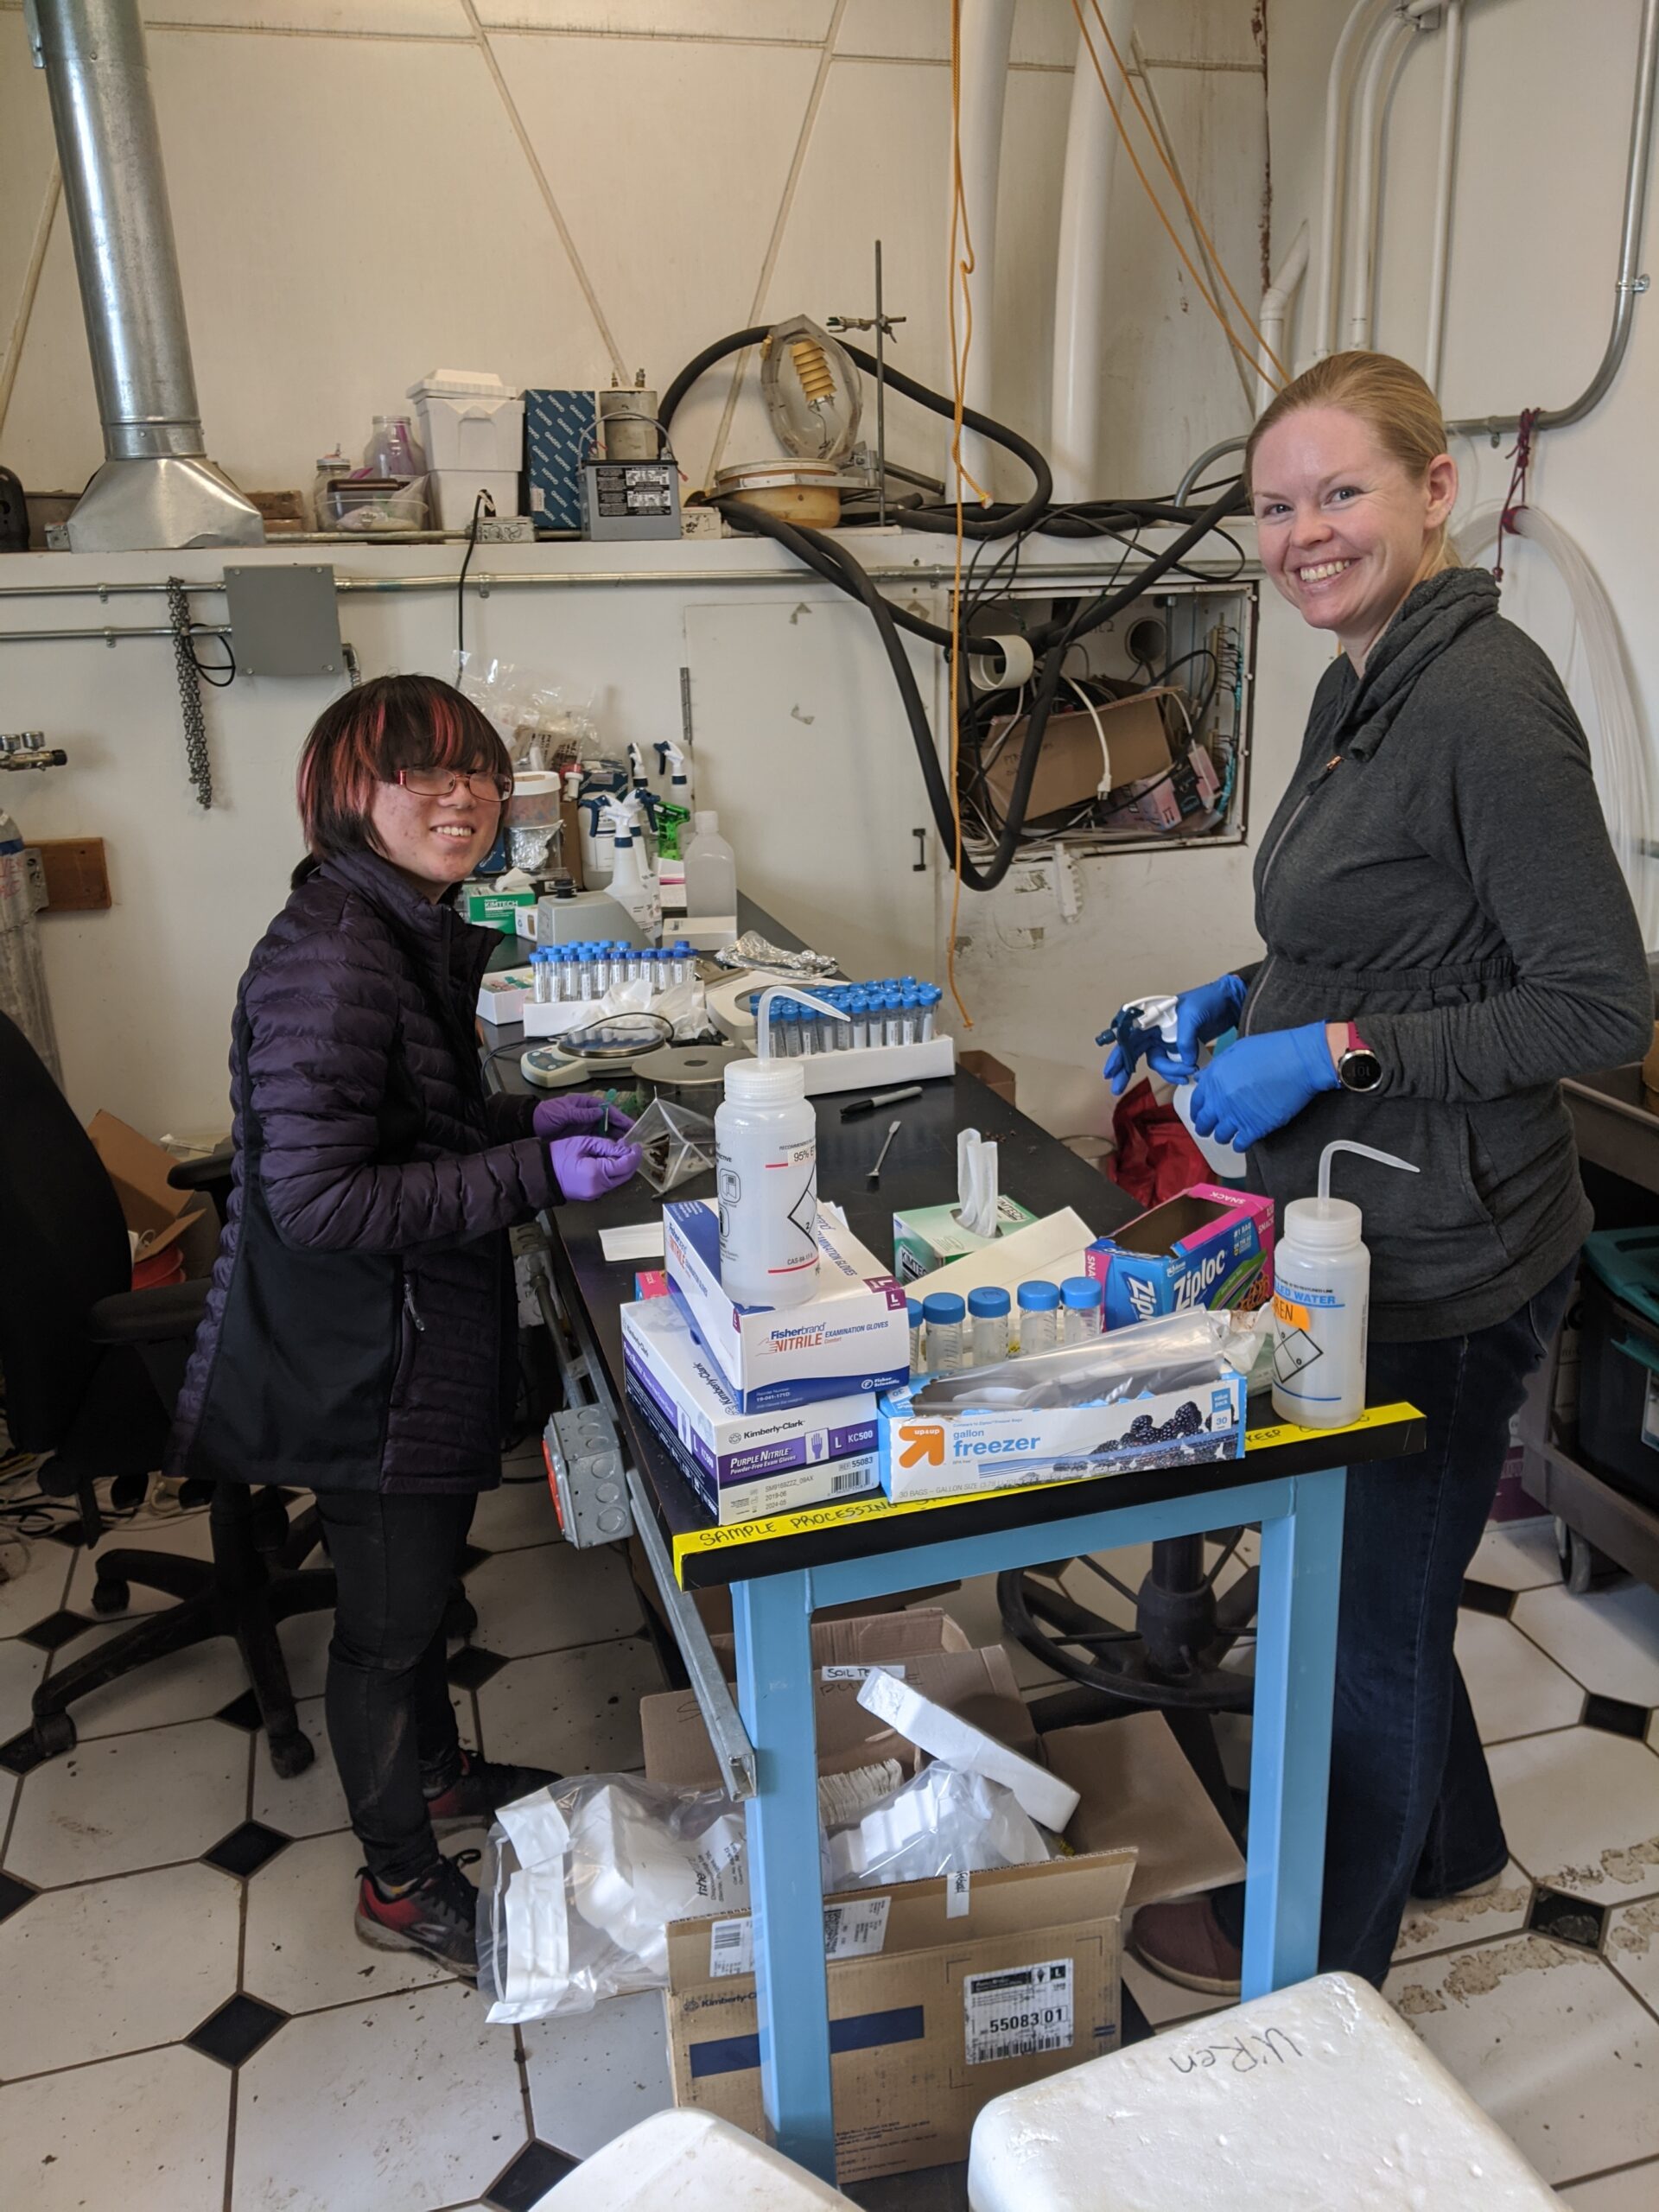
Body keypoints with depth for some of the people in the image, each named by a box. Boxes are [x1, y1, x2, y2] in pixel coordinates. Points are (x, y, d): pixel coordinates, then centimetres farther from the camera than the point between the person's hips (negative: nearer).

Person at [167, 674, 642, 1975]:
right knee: (389, 1618, 10)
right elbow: (317, 1197, -28)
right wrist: (535, 1171, -28)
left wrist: (529, 1120, 4)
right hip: (367, 1360, -9)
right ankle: (402, 1885, 33)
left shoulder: (417, 930, 6)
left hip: (428, 1332, 10)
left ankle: (439, 1774, 51)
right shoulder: (331, 956, -26)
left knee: (427, 1568, 27)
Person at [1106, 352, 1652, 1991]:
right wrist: (1246, 1000, 6)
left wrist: (1334, 1051, -24)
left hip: (1444, 1268, -9)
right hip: (1358, 1235, 9)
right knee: (1374, 1580, 25)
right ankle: (1442, 1842, 52)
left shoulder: (1489, 705, -21)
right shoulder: (1361, 689, 9)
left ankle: (1312, 1954, 36)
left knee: (1362, 1616, 11)